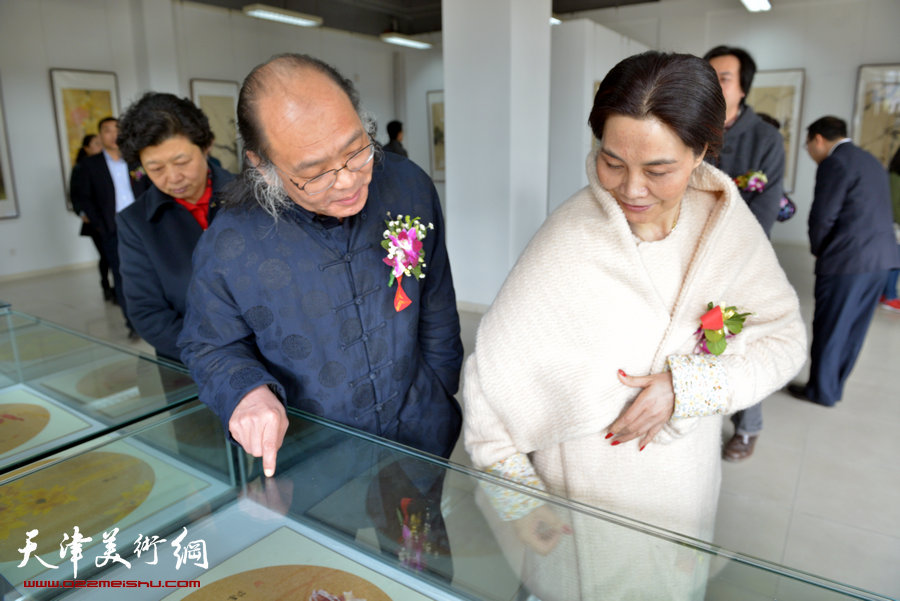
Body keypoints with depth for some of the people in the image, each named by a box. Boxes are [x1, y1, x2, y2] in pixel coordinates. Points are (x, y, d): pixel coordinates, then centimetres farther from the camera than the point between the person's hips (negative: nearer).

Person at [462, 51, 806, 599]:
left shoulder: (726, 220, -12)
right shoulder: (567, 247, -26)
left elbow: (785, 339, -7)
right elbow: (489, 383, -21)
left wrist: (686, 385, -23)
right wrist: (518, 503, -19)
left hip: (687, 492, 5)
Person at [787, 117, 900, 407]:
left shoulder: (835, 163, -11)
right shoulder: (871, 162, 18)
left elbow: (823, 217, -14)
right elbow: (876, 212, 19)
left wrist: (818, 250, 4)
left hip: (847, 260, -9)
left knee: (829, 328, 3)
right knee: (853, 327, 15)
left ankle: (822, 390, 14)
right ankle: (835, 385, 27)